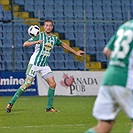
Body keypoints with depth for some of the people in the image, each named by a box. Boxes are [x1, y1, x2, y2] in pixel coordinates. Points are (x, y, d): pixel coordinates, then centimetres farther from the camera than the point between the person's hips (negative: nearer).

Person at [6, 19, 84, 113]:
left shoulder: (54, 38, 7)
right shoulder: (39, 36, -9)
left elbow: (63, 45, 26)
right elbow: (25, 44, -16)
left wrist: (75, 52, 30)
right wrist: (35, 42, -33)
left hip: (44, 65, 6)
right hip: (34, 63, -6)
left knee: (53, 84, -4)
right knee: (27, 84, -13)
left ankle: (49, 107, 5)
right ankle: (11, 103, -4)